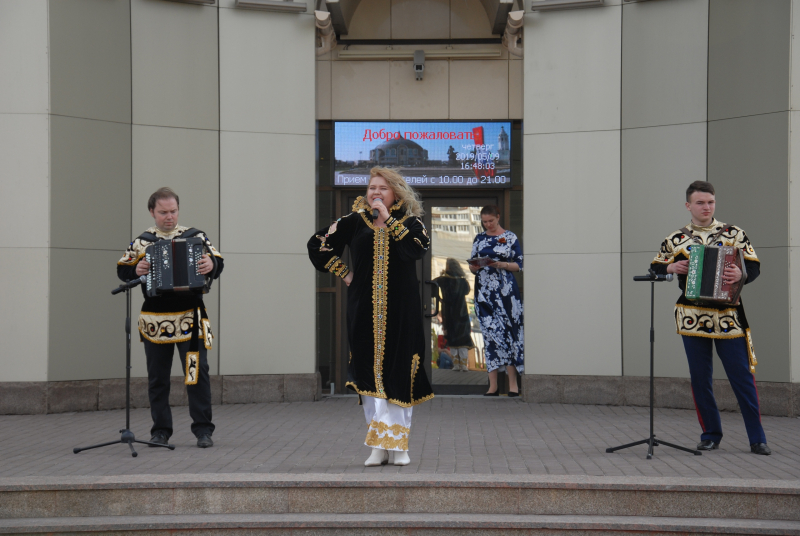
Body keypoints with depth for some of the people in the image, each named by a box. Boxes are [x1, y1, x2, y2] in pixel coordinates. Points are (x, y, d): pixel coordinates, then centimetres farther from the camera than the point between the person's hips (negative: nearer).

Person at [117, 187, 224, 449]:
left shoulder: (195, 236, 4)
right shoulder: (142, 242, 6)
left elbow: (218, 260, 1)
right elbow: (122, 269, 10)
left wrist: (211, 265, -21)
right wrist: (136, 270, -11)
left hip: (190, 317, -1)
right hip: (155, 320, 2)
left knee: (198, 372, -4)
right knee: (157, 377, 9)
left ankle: (203, 430, 4)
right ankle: (161, 430, 20)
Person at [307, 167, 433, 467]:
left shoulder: (410, 223, 5)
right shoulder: (353, 222, 8)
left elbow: (418, 249, -16)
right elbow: (318, 245, 13)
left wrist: (388, 219, -12)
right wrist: (344, 273, 6)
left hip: (400, 312, -1)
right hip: (365, 311, 1)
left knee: (399, 374, -2)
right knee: (370, 374, -1)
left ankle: (398, 444, 7)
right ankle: (378, 446, 5)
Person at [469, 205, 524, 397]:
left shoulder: (510, 237, 4)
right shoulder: (479, 239, 14)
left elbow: (519, 265, 1)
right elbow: (472, 266, 15)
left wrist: (502, 265, -15)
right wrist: (474, 266, -7)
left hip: (505, 290, -3)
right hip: (484, 291, 3)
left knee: (508, 331, -6)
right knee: (490, 334, 0)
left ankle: (513, 383, -1)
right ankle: (492, 385, 2)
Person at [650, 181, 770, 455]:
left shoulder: (733, 234, 4)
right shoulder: (676, 239, 7)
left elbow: (754, 266, 1)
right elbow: (655, 266, 15)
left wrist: (741, 274, -20)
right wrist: (672, 268, -5)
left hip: (728, 316, -1)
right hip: (692, 317, 2)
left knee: (742, 377, -2)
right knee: (700, 379, 6)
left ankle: (757, 439, 6)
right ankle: (710, 435, 19)